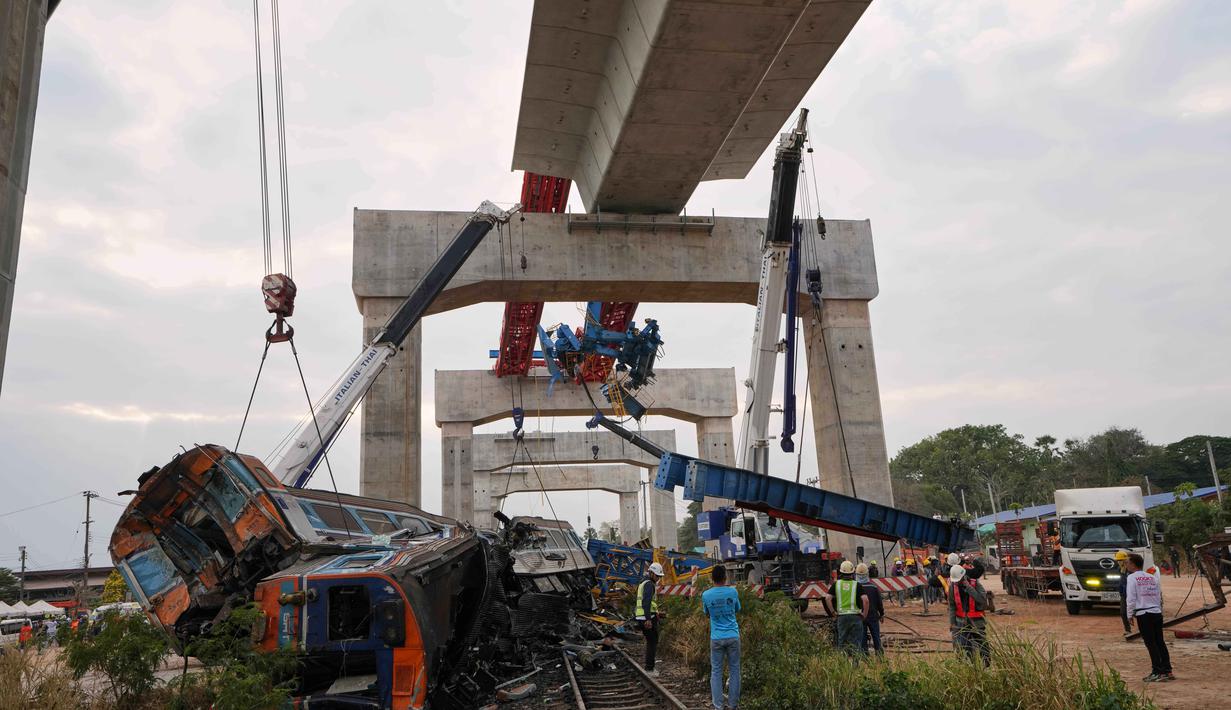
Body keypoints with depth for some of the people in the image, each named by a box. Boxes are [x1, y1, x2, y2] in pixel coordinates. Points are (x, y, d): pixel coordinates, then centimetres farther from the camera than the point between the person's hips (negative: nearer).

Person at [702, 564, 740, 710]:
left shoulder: (706, 595, -6)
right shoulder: (733, 591, -5)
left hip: (716, 638, 0)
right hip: (733, 636, 0)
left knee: (716, 672, 7)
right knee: (734, 670, 10)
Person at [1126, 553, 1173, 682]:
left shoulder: (1132, 577, -5)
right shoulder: (1153, 578, 13)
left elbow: (1131, 598, -10)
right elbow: (1160, 596, 14)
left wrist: (1130, 614, -1)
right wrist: (1160, 611, 22)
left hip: (1143, 614, -6)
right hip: (1157, 612, 6)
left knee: (1151, 644, -2)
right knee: (1160, 642, 12)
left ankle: (1157, 673, -3)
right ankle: (1167, 671, 15)